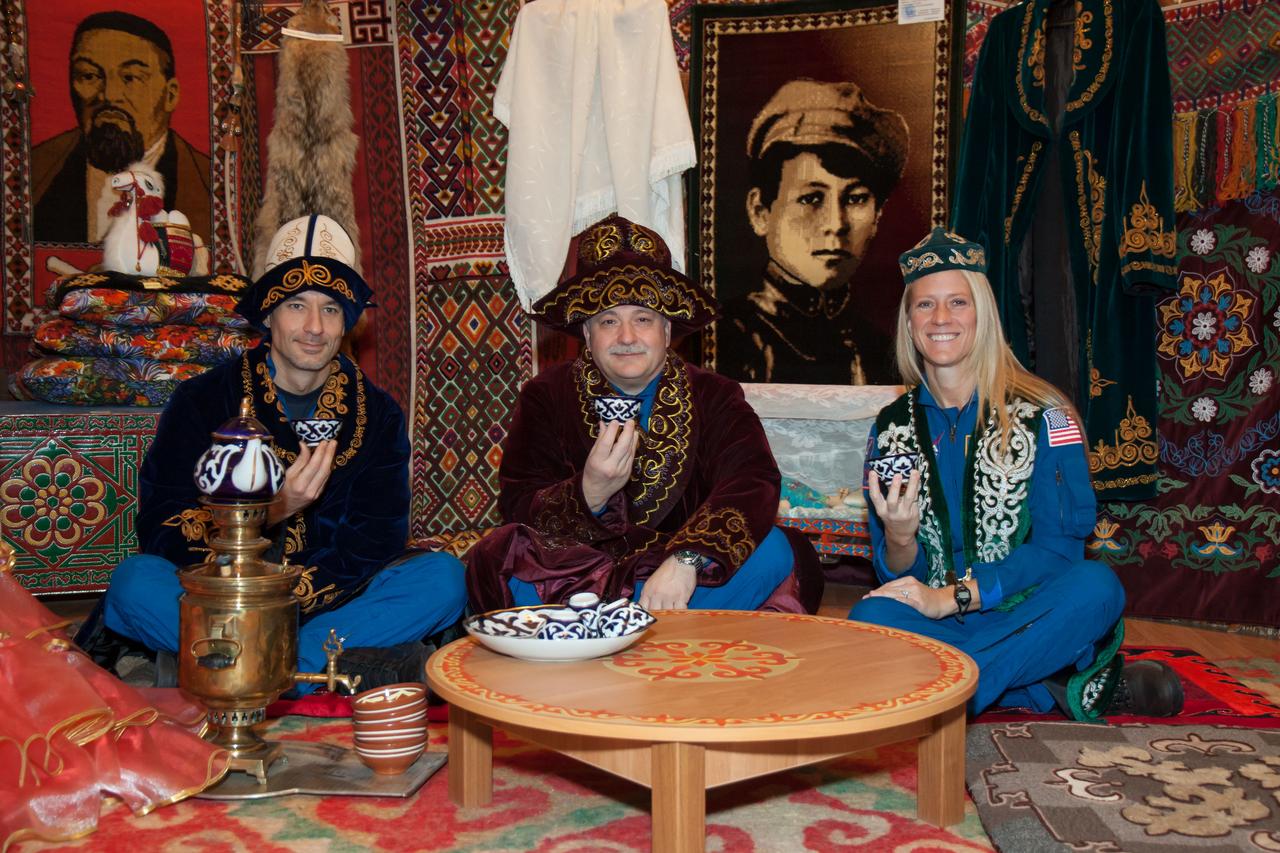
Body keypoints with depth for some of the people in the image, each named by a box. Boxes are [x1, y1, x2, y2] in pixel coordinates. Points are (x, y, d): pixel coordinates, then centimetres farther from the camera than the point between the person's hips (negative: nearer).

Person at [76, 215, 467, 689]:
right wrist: (270, 512, -28)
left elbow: (377, 541, -5)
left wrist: (290, 598, -21)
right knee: (136, 581, -30)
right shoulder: (203, 401, -1)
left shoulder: (377, 414, 4)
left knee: (443, 577, -22)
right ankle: (354, 667, -29)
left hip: (328, 602, 2)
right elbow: (163, 530, -11)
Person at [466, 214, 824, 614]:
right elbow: (518, 507, -7)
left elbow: (753, 483, -16)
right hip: (578, 569, 0)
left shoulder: (714, 396, 1)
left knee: (774, 551, -25)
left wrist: (687, 560, -34)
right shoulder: (545, 396, 1)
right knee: (495, 558, -28)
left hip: (678, 571, 1)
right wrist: (589, 495, -30)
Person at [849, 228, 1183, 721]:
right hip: (937, 622, 2)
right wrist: (899, 540, -20)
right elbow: (898, 578, 4)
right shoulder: (892, 427, 4)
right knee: (871, 619, -30)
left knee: (1096, 588, -32)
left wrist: (952, 596, -19)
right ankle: (1063, 685, -20)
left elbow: (1059, 547, -10)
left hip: (1023, 613, -1)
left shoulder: (1042, 415, -4)